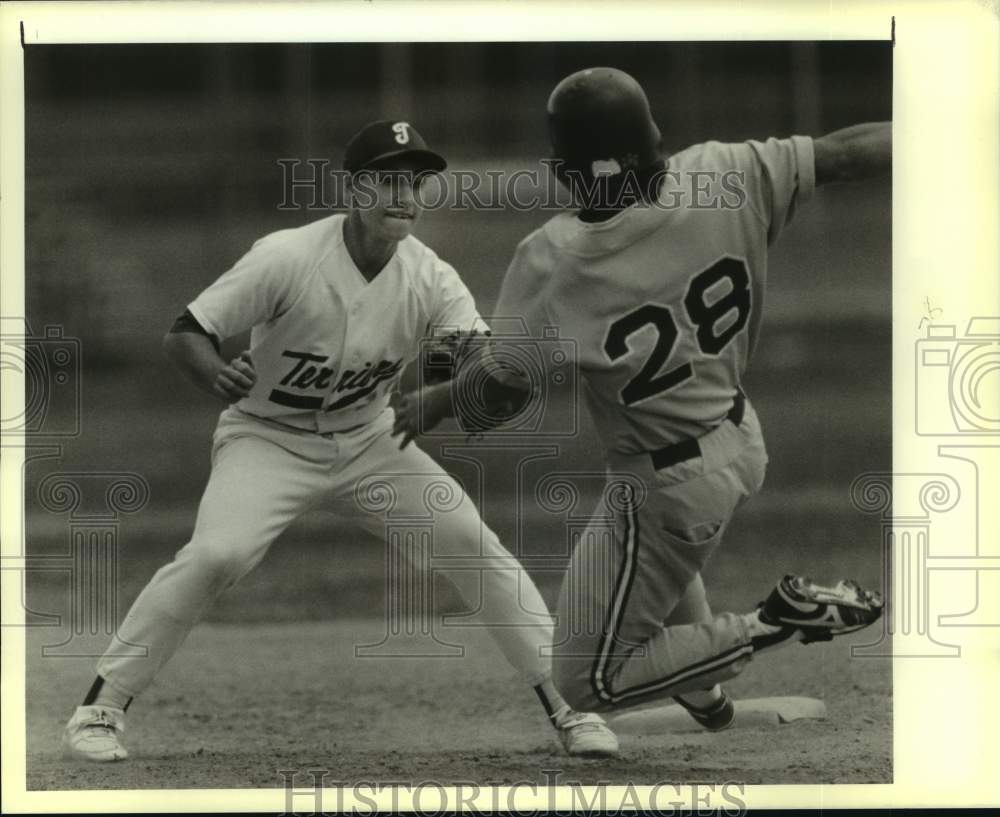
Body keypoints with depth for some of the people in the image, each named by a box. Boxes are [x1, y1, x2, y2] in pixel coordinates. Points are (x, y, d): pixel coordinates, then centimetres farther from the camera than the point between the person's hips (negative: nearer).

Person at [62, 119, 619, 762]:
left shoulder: (433, 280, -13)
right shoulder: (288, 258, -22)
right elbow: (183, 335, -19)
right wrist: (218, 376, -42)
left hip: (368, 443, 4)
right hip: (270, 439, -4)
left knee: (476, 546, -9)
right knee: (215, 556, -27)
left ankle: (563, 703, 3)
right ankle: (102, 706, -14)